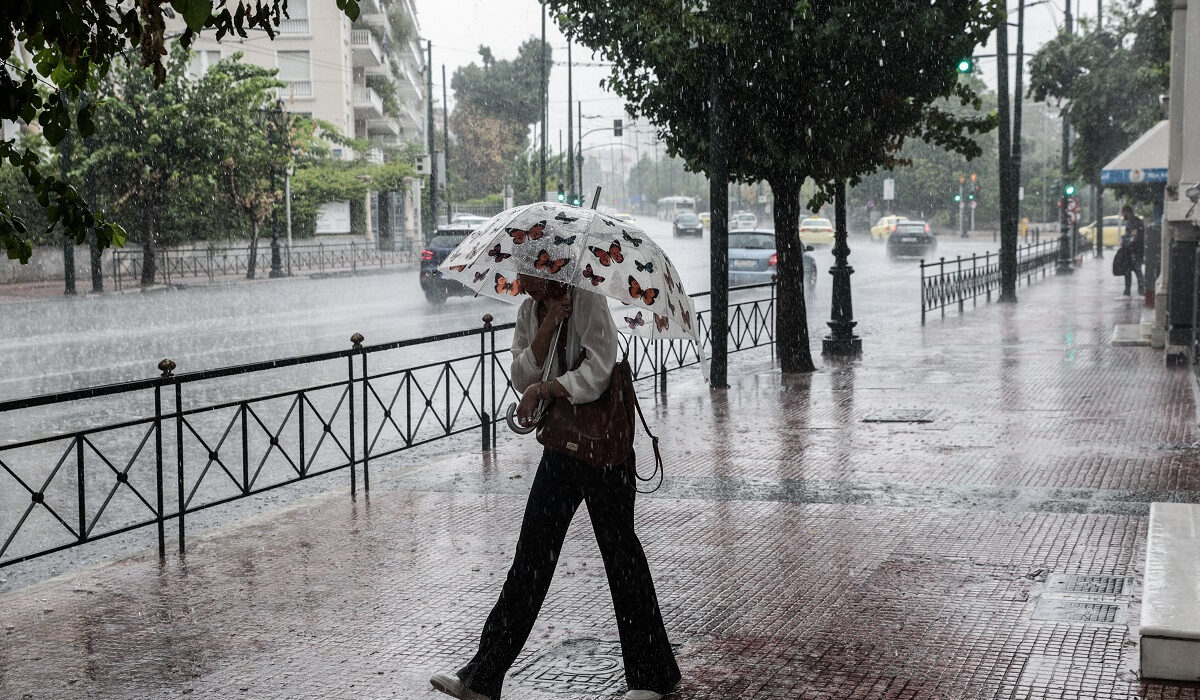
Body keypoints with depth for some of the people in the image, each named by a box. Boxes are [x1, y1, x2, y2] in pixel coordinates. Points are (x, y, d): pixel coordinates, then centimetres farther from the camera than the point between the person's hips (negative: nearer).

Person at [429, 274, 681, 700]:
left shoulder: (588, 301, -12)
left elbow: (596, 372, -21)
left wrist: (543, 389, -22)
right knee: (531, 558, 7)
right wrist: (548, 324, -14)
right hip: (559, 447, 6)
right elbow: (522, 377, -4)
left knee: (619, 551, 2)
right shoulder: (529, 312, 8)